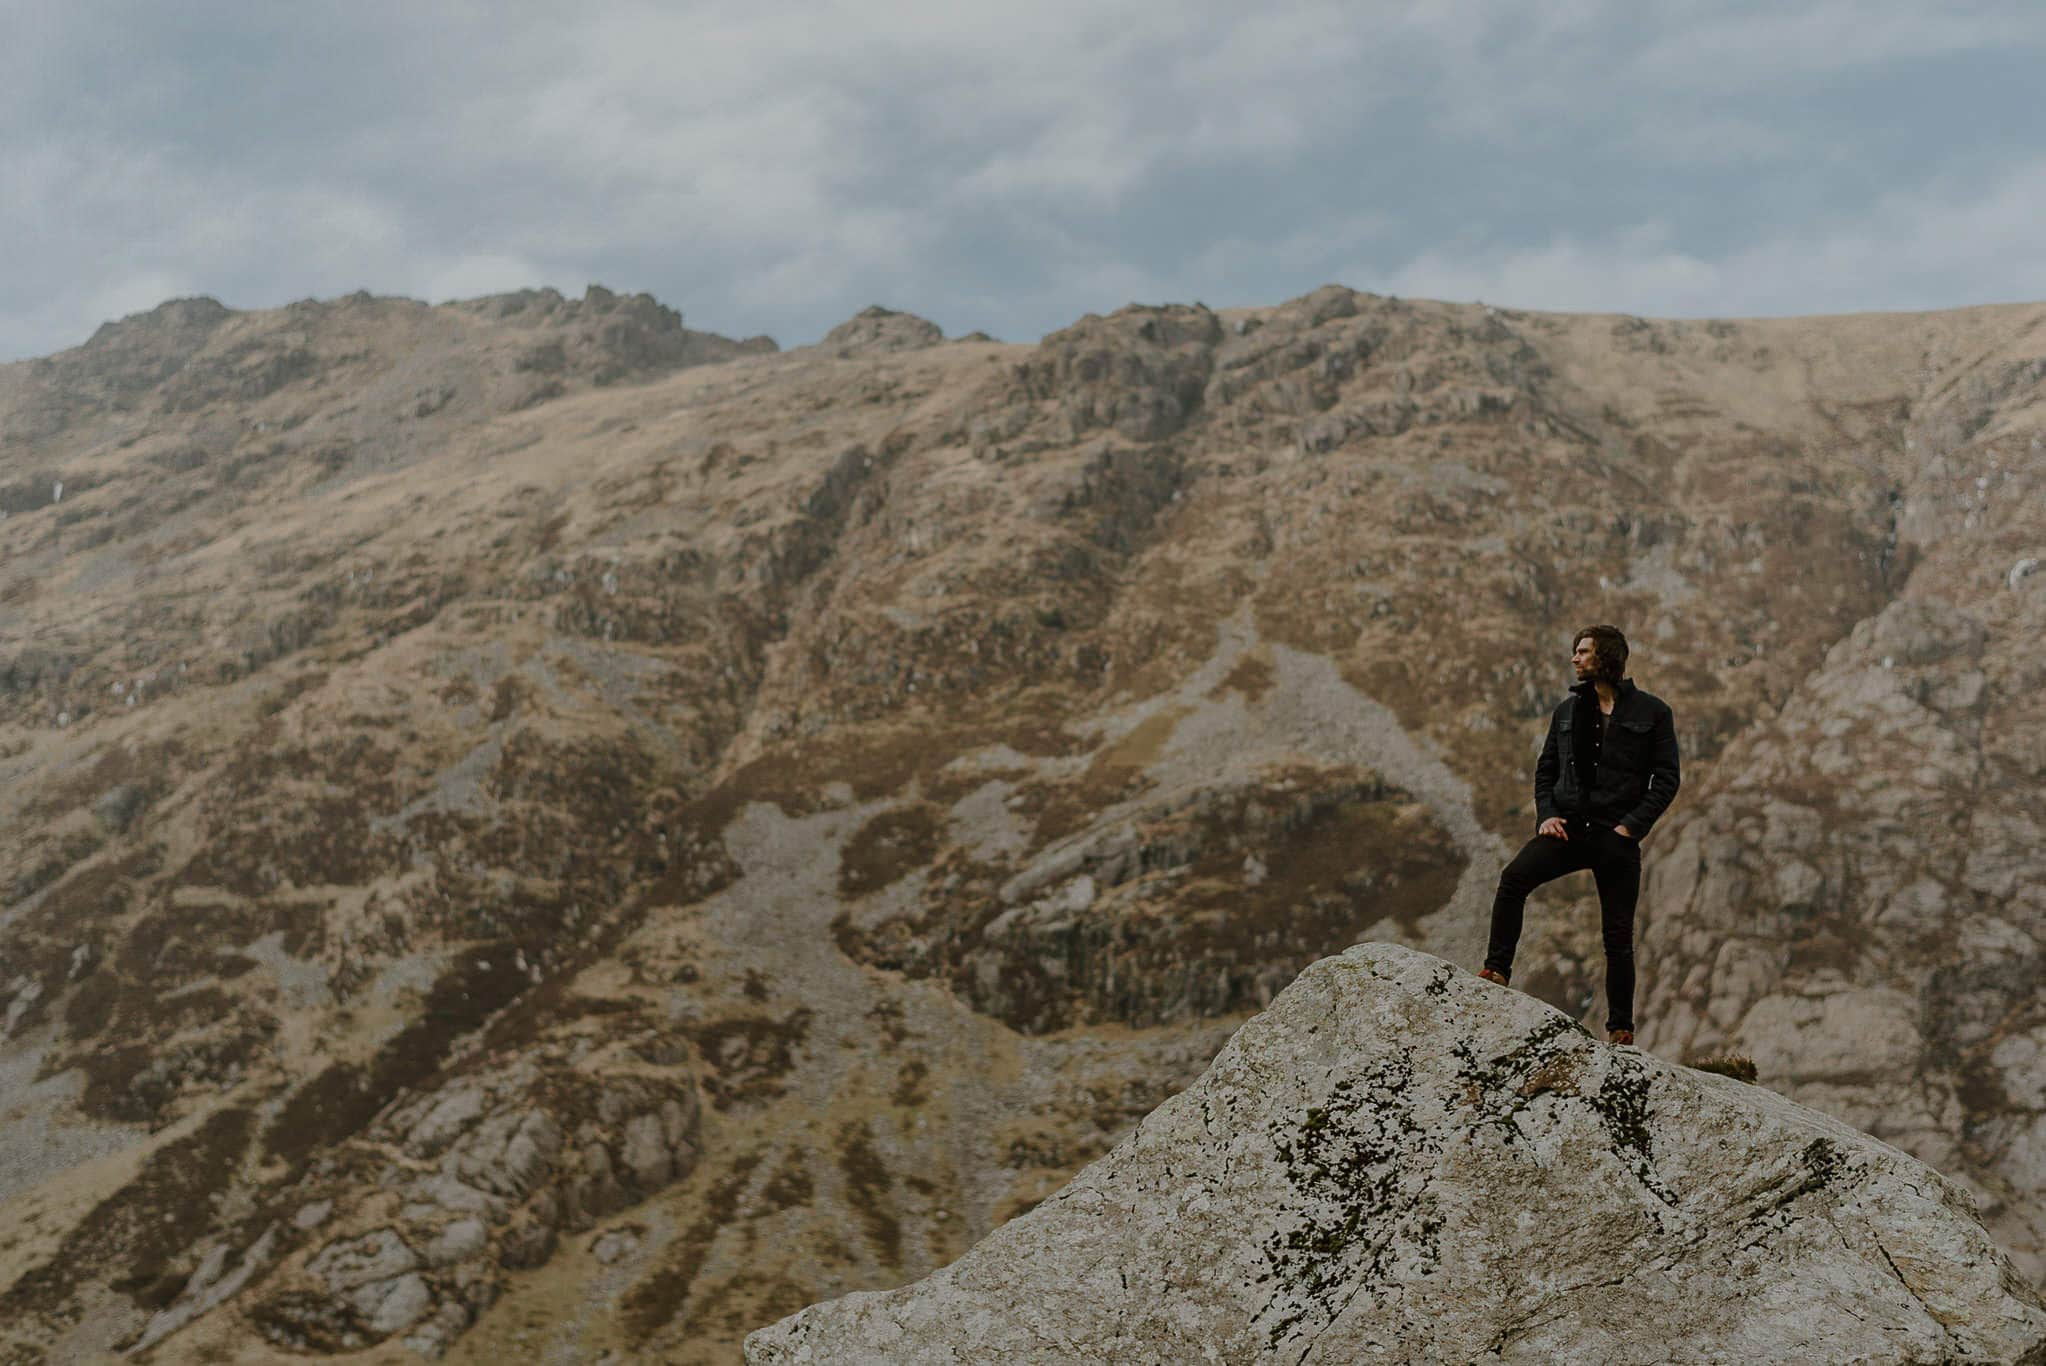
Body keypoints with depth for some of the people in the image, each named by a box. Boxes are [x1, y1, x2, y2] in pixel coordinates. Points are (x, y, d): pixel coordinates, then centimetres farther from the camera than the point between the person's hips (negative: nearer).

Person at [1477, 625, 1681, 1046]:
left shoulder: (1652, 711, 2)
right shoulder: (1567, 710, 14)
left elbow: (1666, 779, 0)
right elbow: (1545, 769, 18)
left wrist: (1631, 825, -11)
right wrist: (1546, 815, 0)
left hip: (1617, 835, -3)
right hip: (1568, 827, 3)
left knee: (1617, 937, 1)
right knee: (1513, 878, -26)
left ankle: (1620, 1029, 12)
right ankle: (1497, 971, -25)